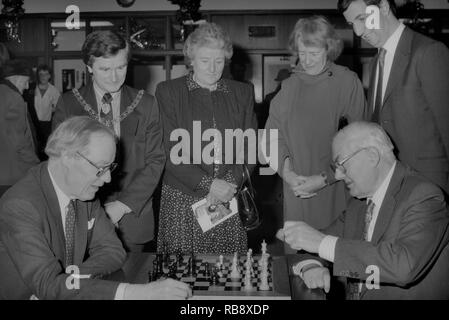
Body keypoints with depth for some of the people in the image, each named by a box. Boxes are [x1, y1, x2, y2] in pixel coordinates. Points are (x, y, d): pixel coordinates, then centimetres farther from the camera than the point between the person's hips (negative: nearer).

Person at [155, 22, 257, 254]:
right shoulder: (168, 92, 2)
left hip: (231, 201, 2)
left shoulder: (242, 93, 11)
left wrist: (230, 183, -10)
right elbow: (170, 152, -6)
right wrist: (209, 184, -14)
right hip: (183, 202, -2)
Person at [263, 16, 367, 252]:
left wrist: (324, 178, -12)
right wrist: (286, 172, -9)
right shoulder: (290, 85, 8)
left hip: (333, 191, -3)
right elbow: (272, 135, 6)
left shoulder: (347, 82, -3)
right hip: (295, 189, 3)